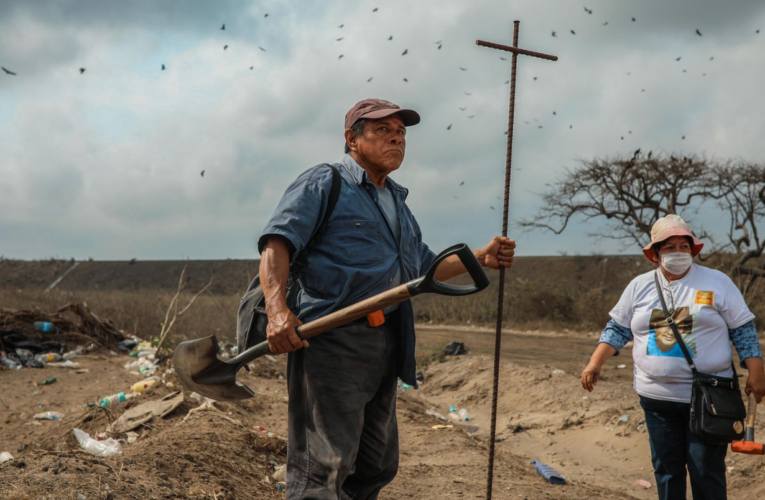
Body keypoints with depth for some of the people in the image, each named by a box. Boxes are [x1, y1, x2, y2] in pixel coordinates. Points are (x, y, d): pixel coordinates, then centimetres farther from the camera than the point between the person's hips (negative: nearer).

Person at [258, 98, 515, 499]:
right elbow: (276, 243, -13)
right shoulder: (323, 183, 0)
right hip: (331, 341, -9)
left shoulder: (397, 203, 26)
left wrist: (480, 258, 18)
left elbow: (426, 267, 34)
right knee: (324, 466, -13)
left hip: (385, 347, 9)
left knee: (377, 465, 15)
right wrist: (277, 309, -29)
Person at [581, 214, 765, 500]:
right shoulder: (639, 286, 6)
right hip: (657, 398, 3)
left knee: (707, 470, 0)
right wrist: (595, 364, -1)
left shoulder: (717, 283, -1)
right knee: (666, 467, 11)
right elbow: (617, 329, 10)